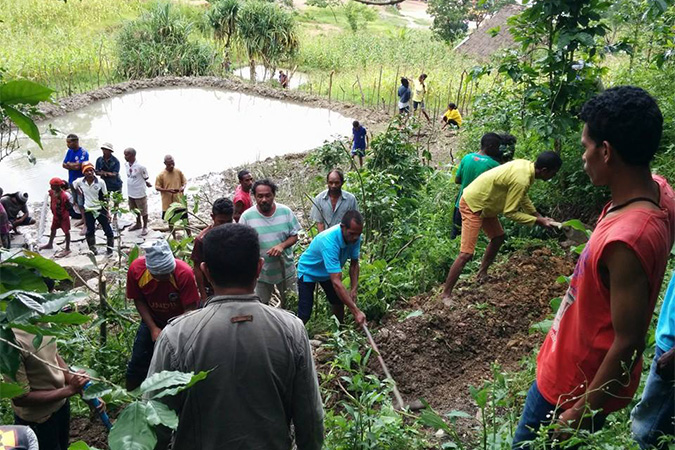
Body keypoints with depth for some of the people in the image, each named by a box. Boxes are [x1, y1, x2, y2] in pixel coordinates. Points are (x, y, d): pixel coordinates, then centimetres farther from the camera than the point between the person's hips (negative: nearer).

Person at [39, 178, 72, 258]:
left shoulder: (64, 195, -30)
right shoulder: (51, 192, -7)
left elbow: (69, 207, -23)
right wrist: (52, 208, 7)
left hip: (63, 216, -8)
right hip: (55, 215, 8)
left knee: (66, 232, 4)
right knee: (53, 229, 24)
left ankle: (67, 249, 14)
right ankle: (50, 244, 46)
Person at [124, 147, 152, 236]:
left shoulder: (140, 166, -24)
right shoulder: (126, 164, -3)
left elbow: (146, 178, -11)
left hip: (140, 193, -7)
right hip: (131, 192, 7)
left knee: (143, 211, 9)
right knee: (135, 210, 23)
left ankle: (145, 227, 26)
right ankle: (138, 224, 43)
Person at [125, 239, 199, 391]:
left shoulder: (184, 273, -34)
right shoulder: (136, 269, -25)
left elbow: (190, 308, -27)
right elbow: (138, 300, -9)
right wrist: (153, 328, -16)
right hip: (152, 320, 3)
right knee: (138, 362, 10)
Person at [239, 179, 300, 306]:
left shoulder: (286, 211, -10)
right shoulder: (247, 216, -14)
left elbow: (294, 236, -2)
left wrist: (282, 245, -22)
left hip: (286, 269, 1)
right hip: (260, 272, -1)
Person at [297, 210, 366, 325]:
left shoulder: (354, 237, -23)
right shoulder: (329, 241, -44)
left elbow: (354, 264, -6)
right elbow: (336, 282, -47)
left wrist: (354, 289, -19)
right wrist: (356, 311, -48)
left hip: (329, 272, 7)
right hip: (309, 272, -6)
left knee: (338, 302, 15)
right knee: (304, 315, -12)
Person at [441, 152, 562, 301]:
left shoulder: (526, 166, 1)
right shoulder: (522, 180, -28)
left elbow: (522, 196, 18)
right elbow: (510, 212, -21)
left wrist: (538, 215, 14)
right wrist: (537, 221, -13)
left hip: (484, 202, 10)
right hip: (472, 205, -10)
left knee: (498, 238, 24)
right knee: (466, 254, -13)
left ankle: (482, 274, 40)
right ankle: (445, 294, -6)